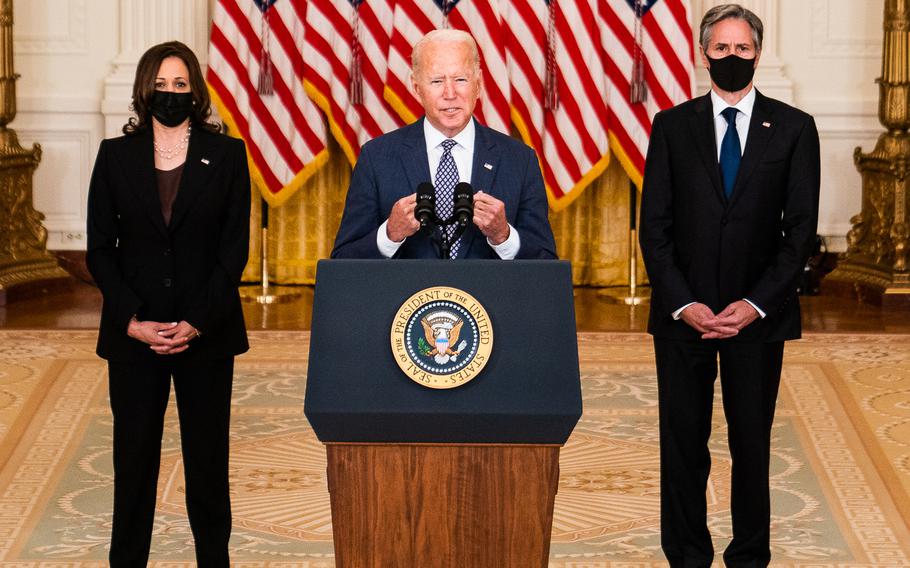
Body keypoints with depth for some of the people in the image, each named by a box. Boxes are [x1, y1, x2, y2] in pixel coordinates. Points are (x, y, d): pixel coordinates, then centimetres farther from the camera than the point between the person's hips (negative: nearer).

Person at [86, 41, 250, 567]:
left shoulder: (227, 155, 2)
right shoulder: (116, 155, 5)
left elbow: (234, 249, -2)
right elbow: (100, 248, 2)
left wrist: (196, 323, -12)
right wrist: (131, 321, -10)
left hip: (206, 333, -1)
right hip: (133, 334, 1)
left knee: (208, 457, 5)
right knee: (134, 455, 4)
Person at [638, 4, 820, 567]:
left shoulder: (794, 129, 2)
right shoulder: (672, 126, 4)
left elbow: (800, 230, -1)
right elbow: (655, 226, 2)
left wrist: (755, 304, -11)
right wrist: (682, 303, -10)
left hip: (758, 313, -1)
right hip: (683, 312, 1)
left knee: (752, 444, 6)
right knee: (683, 443, 5)